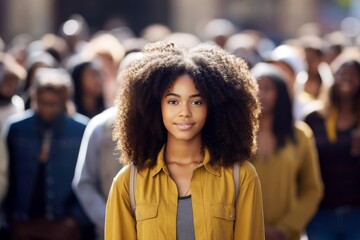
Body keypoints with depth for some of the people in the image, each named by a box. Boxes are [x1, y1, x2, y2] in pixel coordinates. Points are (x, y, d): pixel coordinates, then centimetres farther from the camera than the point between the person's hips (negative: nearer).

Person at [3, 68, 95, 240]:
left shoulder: (82, 130, -4)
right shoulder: (16, 128, 2)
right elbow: (9, 178, 6)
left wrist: (73, 222, -6)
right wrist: (14, 220, 3)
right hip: (24, 226, 2)